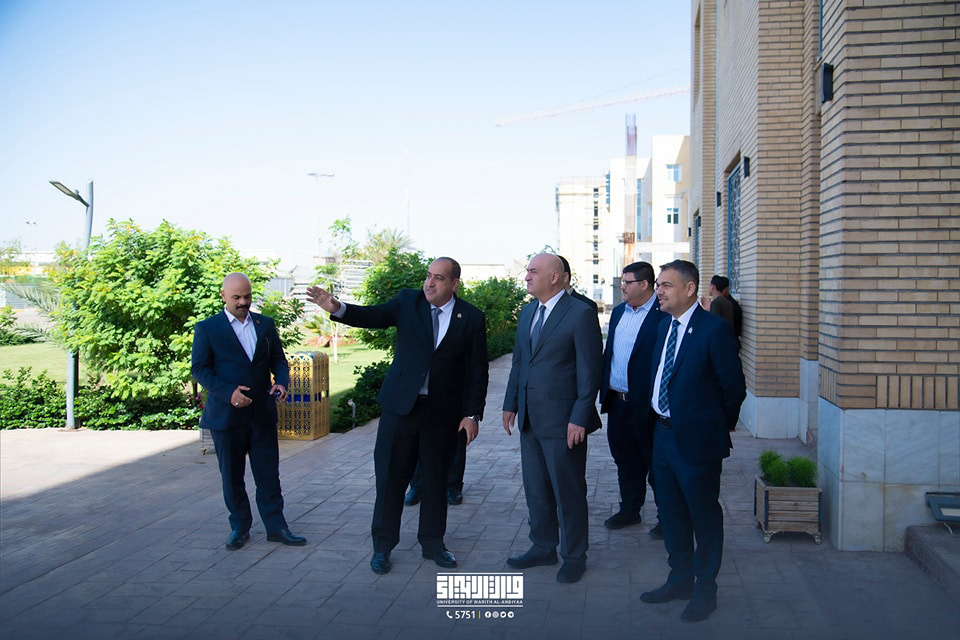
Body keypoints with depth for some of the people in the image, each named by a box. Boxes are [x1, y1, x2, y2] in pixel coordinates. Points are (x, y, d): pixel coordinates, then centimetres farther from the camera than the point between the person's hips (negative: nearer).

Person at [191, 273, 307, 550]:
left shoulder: (265, 324, 9)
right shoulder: (207, 328, -2)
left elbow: (278, 359, 12)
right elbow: (199, 369, -5)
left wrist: (282, 382, -9)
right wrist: (228, 392, -19)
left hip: (263, 413, 2)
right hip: (226, 413, -2)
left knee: (268, 474, 5)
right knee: (232, 476, 9)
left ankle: (275, 526, 13)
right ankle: (239, 527, 23)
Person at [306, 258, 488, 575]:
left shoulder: (472, 318, -2)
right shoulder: (408, 301, 0)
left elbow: (477, 371, 0)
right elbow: (375, 316, -15)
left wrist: (473, 414, -4)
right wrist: (338, 309, -34)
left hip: (443, 411, 0)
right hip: (401, 405, 0)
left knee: (436, 479, 12)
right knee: (390, 477, 5)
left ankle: (432, 543, 29)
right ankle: (382, 546, 20)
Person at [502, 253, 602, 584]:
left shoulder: (581, 314, -12)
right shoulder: (527, 312, 12)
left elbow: (590, 370, -14)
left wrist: (580, 418, -17)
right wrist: (511, 404, 12)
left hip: (563, 420, -7)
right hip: (530, 418, 7)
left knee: (568, 491, 6)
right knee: (535, 488, 17)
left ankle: (574, 556, 22)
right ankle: (543, 547, 33)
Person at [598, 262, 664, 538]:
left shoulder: (664, 315, -14)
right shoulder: (619, 311, 11)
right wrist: (604, 391, 13)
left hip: (647, 405, -7)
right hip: (617, 401, 7)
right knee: (625, 460, 18)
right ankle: (629, 510, 33)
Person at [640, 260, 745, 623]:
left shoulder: (715, 330, -17)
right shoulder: (664, 325, 7)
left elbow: (734, 387, -11)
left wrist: (719, 428, 0)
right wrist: (661, 418, 12)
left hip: (697, 439, -8)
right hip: (664, 434, 8)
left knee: (704, 514, 8)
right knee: (670, 511, 17)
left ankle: (705, 589, 23)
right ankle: (680, 579, 34)